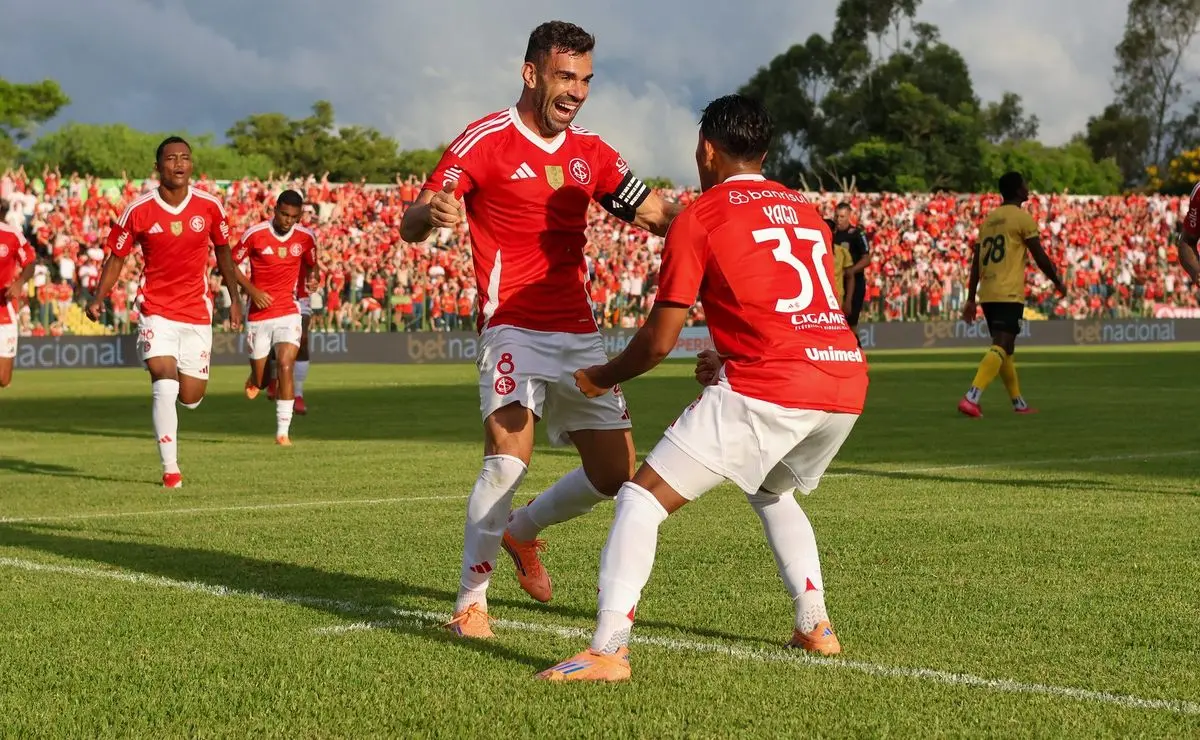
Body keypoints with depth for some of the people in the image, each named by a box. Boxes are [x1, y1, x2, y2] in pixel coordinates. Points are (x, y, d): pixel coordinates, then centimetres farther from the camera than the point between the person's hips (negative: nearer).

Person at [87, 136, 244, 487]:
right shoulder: (138, 211, -8)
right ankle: (170, 469, -12)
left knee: (190, 398, 3)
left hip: (197, 313, 2)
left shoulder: (209, 205, -2)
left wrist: (234, 298, 11)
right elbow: (116, 257, 2)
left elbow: (223, 250, 12)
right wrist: (98, 298, -11)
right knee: (165, 382, -20)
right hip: (157, 310, -2)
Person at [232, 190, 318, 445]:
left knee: (285, 366, -18)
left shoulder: (306, 238, -1)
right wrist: (252, 291, -13)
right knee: (259, 382, 6)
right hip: (259, 314, 0)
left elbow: (310, 268, 17)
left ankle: (283, 431, -14)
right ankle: (258, 379, 46)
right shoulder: (255, 234, -9)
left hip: (288, 312, 0)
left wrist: (307, 283, -5)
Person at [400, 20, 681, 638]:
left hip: (579, 332, 6)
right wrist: (430, 215, -35)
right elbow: (411, 226, -11)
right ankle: (470, 601, -10)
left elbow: (657, 214, 12)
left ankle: (522, 532, 33)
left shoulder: (590, 153, 12)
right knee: (509, 459, -24)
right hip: (513, 326, -6)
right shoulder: (485, 140, -6)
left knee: (615, 472, 6)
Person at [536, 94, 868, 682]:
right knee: (772, 492, 35)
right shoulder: (806, 210, 22)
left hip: (767, 390, -7)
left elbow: (658, 341, 1)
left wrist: (602, 378, 19)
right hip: (846, 378, 7)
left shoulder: (698, 218, 3)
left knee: (643, 497, -2)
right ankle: (816, 627, 28)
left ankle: (608, 651, -13)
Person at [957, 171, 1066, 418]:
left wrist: (971, 299, 15)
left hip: (987, 294, 8)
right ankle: (971, 398, -28)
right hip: (1009, 294, -8)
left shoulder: (989, 219, 17)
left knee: (1005, 348, 17)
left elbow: (976, 261, 14)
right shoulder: (1022, 217, -4)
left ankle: (1019, 403, 26)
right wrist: (1058, 283, 10)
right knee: (1000, 347, -13)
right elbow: (1040, 258, -4)